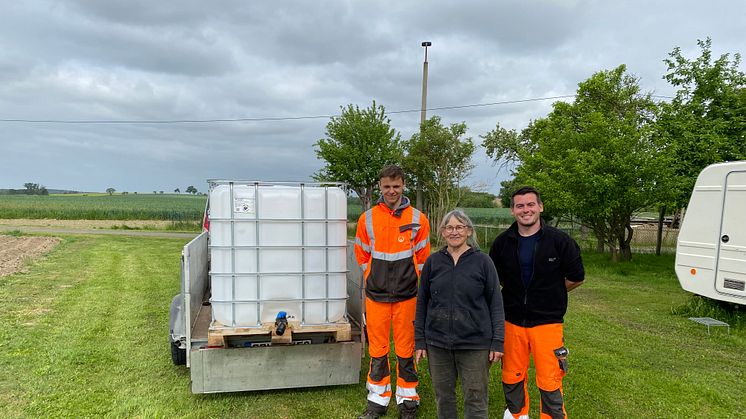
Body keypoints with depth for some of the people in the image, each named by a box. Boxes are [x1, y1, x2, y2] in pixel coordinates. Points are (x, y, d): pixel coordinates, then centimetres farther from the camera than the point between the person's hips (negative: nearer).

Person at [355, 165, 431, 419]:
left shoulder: (418, 219, -1)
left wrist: (406, 280, 7)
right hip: (376, 295, 1)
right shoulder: (367, 219, 1)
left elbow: (423, 258, 7)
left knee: (406, 350, 7)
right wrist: (375, 279, 11)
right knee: (377, 349, 9)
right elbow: (362, 255, 11)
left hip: (407, 295, -1)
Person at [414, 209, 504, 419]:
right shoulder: (433, 261, 3)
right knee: (443, 395, 14)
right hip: (437, 341, 2)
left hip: (475, 343, -2)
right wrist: (419, 340, 5)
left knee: (476, 398, 6)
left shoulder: (482, 261, -3)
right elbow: (422, 302, 8)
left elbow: (495, 303, 0)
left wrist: (497, 341, -5)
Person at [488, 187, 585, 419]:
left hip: (547, 321, -3)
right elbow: (494, 277, 15)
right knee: (512, 377, 16)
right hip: (512, 321, 3)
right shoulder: (502, 242, -1)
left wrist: (549, 293, 7)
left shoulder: (559, 241, -9)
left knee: (549, 382, 1)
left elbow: (576, 278, 2)